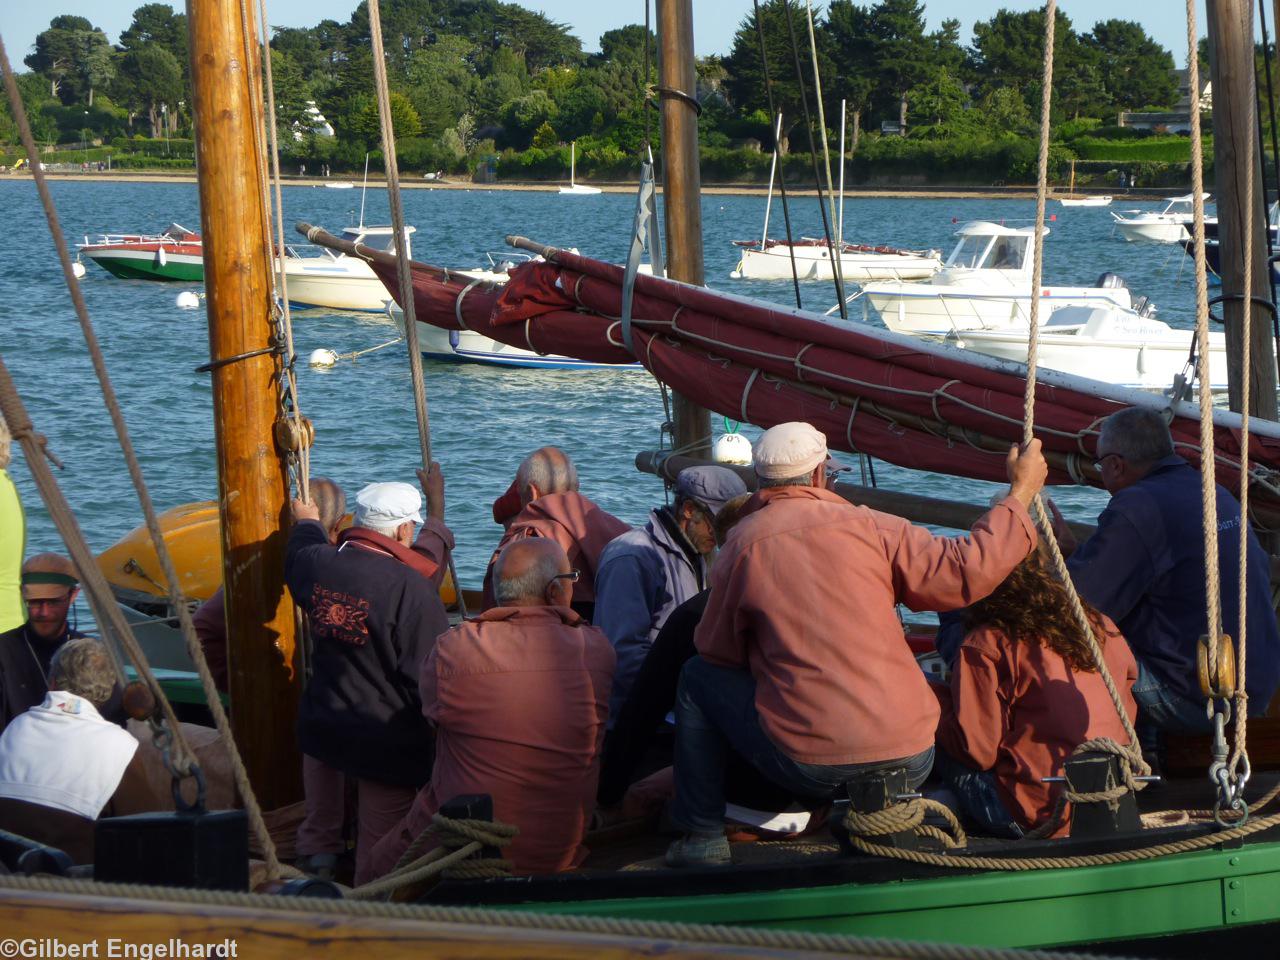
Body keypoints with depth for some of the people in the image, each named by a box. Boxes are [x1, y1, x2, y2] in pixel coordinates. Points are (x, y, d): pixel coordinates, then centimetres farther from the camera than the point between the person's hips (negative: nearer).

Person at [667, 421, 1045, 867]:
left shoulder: (742, 543, 0)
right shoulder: (870, 527, 0)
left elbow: (717, 652, 10)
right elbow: (968, 570, -3)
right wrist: (1021, 494, 10)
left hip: (808, 766, -2)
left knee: (698, 678, 21)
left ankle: (703, 836, 19)